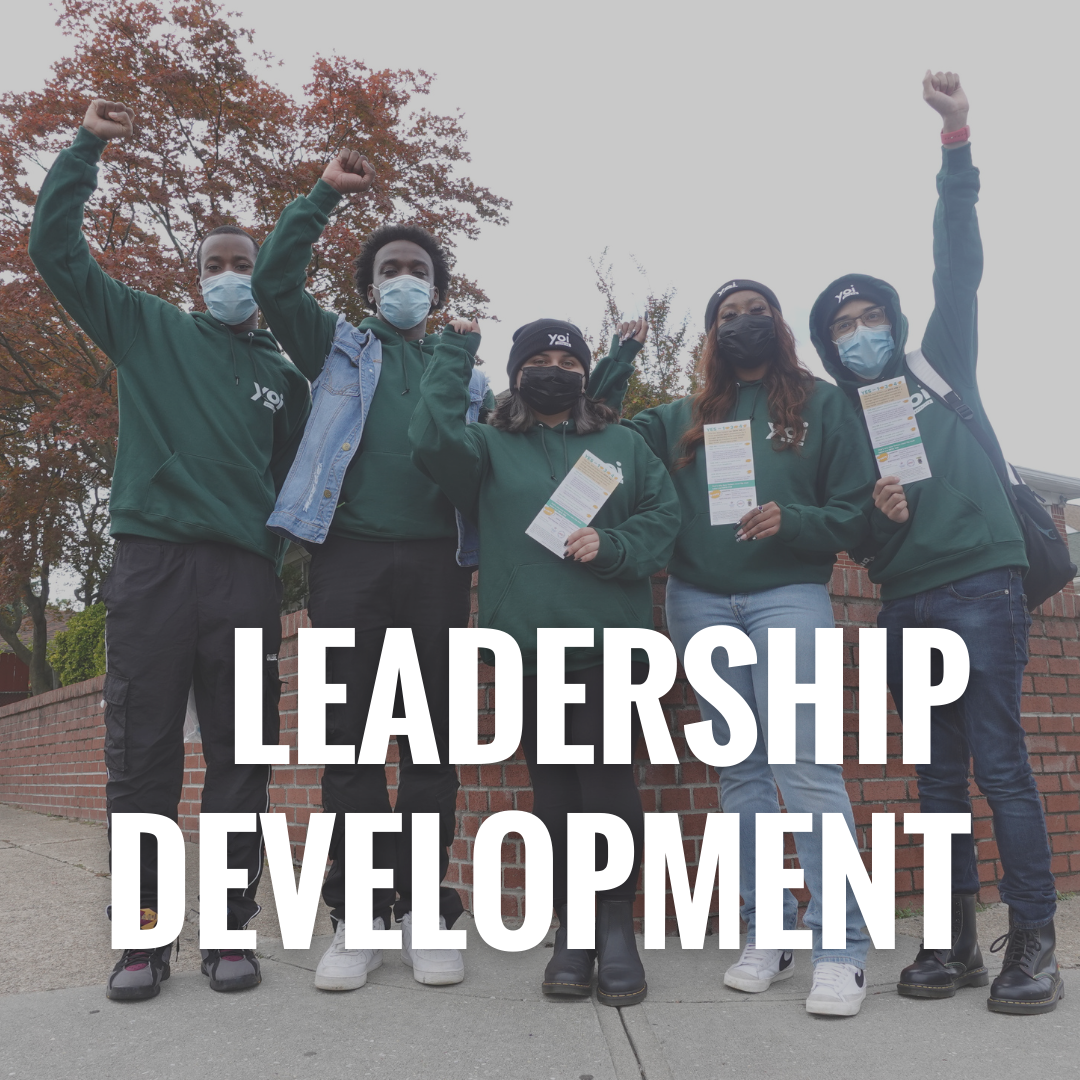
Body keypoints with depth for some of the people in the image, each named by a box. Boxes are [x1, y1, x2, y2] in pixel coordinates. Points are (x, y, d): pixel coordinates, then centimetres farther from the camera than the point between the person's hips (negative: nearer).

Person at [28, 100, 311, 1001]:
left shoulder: (284, 377, 18)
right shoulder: (148, 330, 14)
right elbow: (54, 247, 10)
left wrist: (282, 580, 10)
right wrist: (86, 148, 5)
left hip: (246, 579, 1)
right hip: (151, 565, -1)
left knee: (240, 758, 2)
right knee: (141, 752, 0)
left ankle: (230, 931, 11)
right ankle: (144, 935, 10)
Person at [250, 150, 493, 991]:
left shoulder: (468, 377, 22)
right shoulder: (340, 347, 18)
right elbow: (274, 283, 4)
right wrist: (325, 195, 4)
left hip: (436, 563, 1)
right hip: (349, 553, -1)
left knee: (431, 737, 1)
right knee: (351, 737, -1)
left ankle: (424, 910, 9)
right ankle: (358, 915, 6)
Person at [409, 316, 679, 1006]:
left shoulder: (624, 445, 16)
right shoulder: (491, 448, 13)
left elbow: (664, 514, 8)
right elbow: (432, 437, -6)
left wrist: (612, 545, -9)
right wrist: (456, 352, -2)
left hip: (610, 640, 0)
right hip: (528, 645, 0)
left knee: (608, 779, -6)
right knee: (553, 788, 6)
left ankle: (618, 925, 10)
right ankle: (572, 928, 18)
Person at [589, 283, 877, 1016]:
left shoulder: (824, 403, 9)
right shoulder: (682, 418, 17)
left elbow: (857, 511, 3)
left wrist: (791, 520, -15)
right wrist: (613, 368, 12)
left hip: (789, 595, -3)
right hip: (701, 602, 4)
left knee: (805, 763, -13)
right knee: (741, 771, 6)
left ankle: (842, 948, -8)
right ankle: (767, 935, 13)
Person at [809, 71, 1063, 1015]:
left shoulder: (943, 375, 10)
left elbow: (958, 271, 2)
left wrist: (956, 141, -4)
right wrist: (877, 514, -13)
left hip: (980, 585, -3)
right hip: (905, 603, 3)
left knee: (1001, 766, -7)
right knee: (939, 776, 7)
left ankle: (1034, 944, 2)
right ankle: (957, 943, 14)